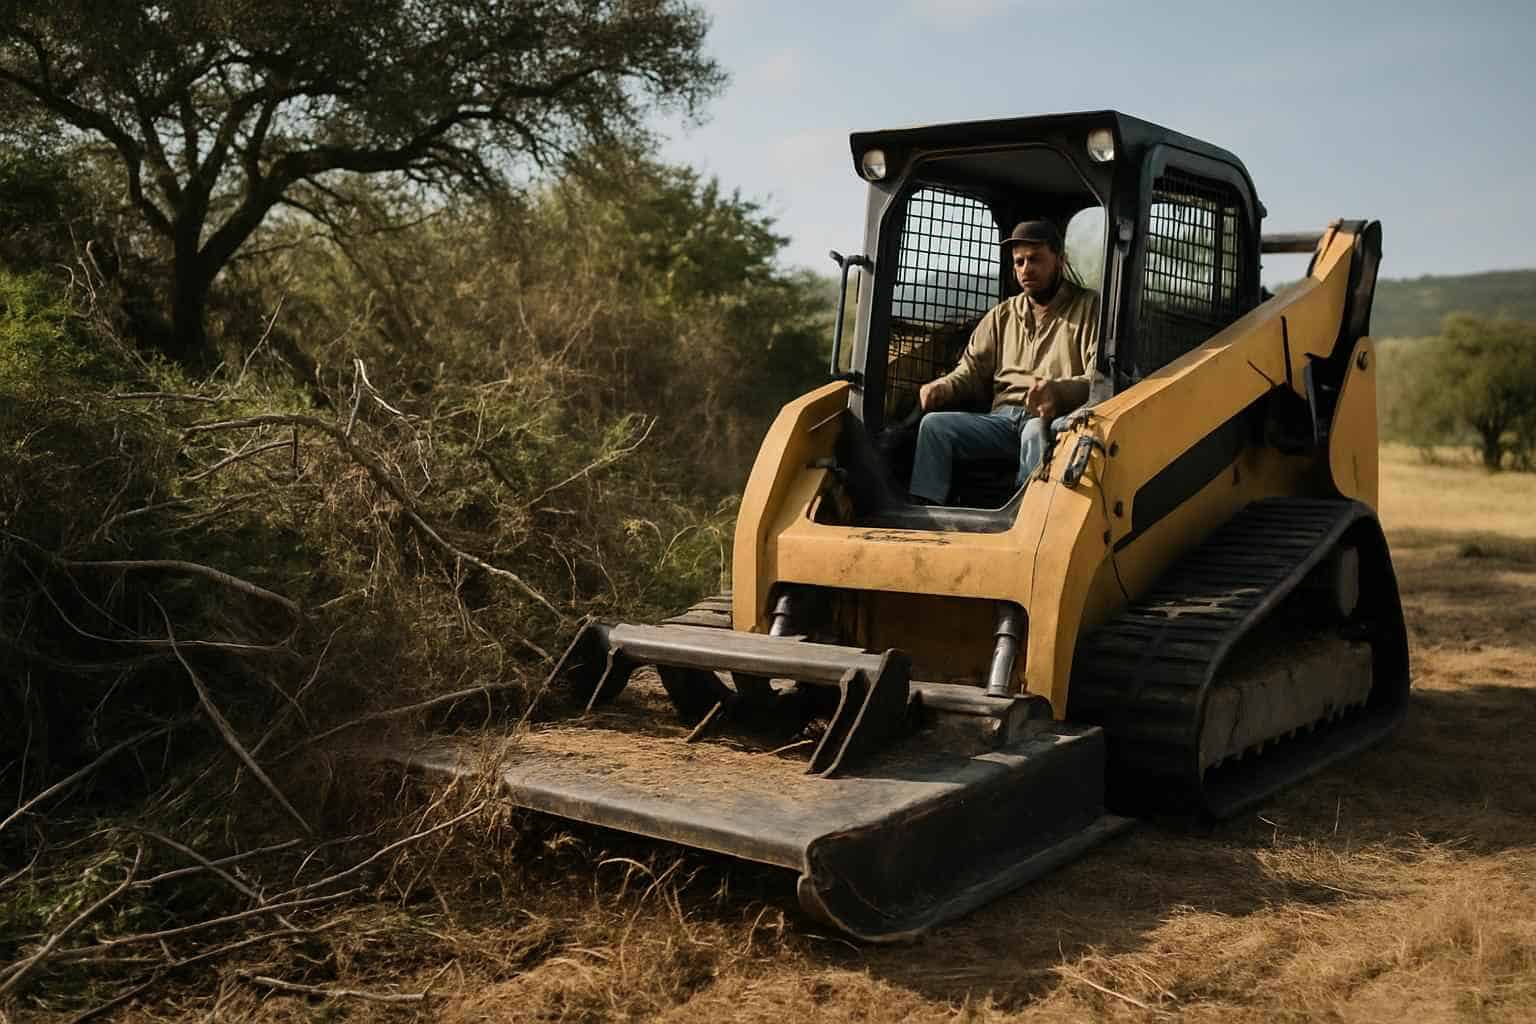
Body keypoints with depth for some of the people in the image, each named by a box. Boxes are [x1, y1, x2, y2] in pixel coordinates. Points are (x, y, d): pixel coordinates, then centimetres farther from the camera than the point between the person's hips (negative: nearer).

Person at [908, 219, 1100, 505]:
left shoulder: (1090, 307, 7)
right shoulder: (1002, 315, 25)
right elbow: (973, 370, 22)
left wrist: (1059, 390, -28)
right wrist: (942, 387, -2)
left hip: (1055, 419, -5)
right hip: (1004, 417, 5)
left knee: (1038, 431, -39)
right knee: (934, 424, -18)